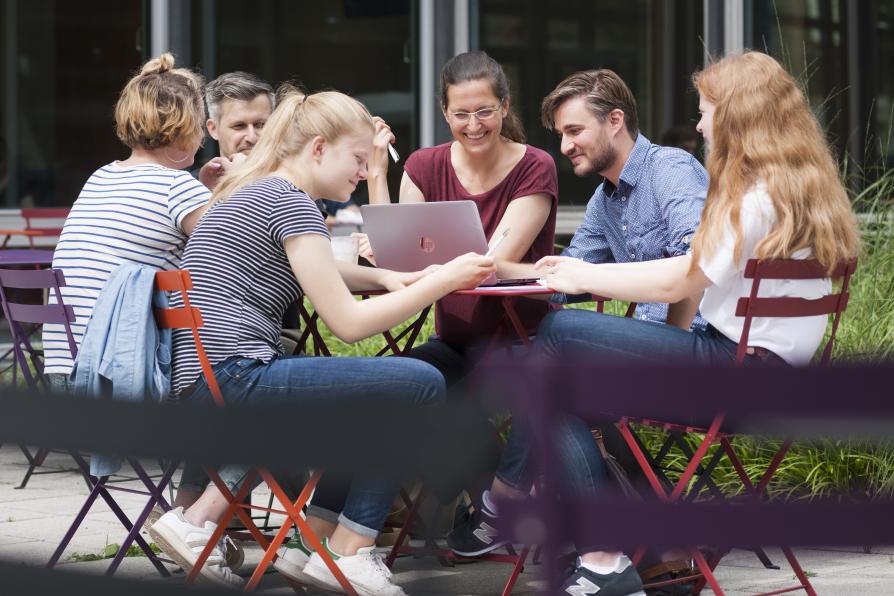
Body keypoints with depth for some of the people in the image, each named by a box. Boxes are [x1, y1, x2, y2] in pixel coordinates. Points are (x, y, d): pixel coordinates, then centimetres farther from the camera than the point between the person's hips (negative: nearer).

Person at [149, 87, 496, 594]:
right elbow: (348, 323, -14)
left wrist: (384, 277, 21)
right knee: (421, 385, -11)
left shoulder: (255, 193, 21)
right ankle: (349, 552, 0)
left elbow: (314, 270, 40)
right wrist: (444, 280, -9)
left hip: (203, 380, 11)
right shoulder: (291, 203, -9)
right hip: (235, 377, -11)